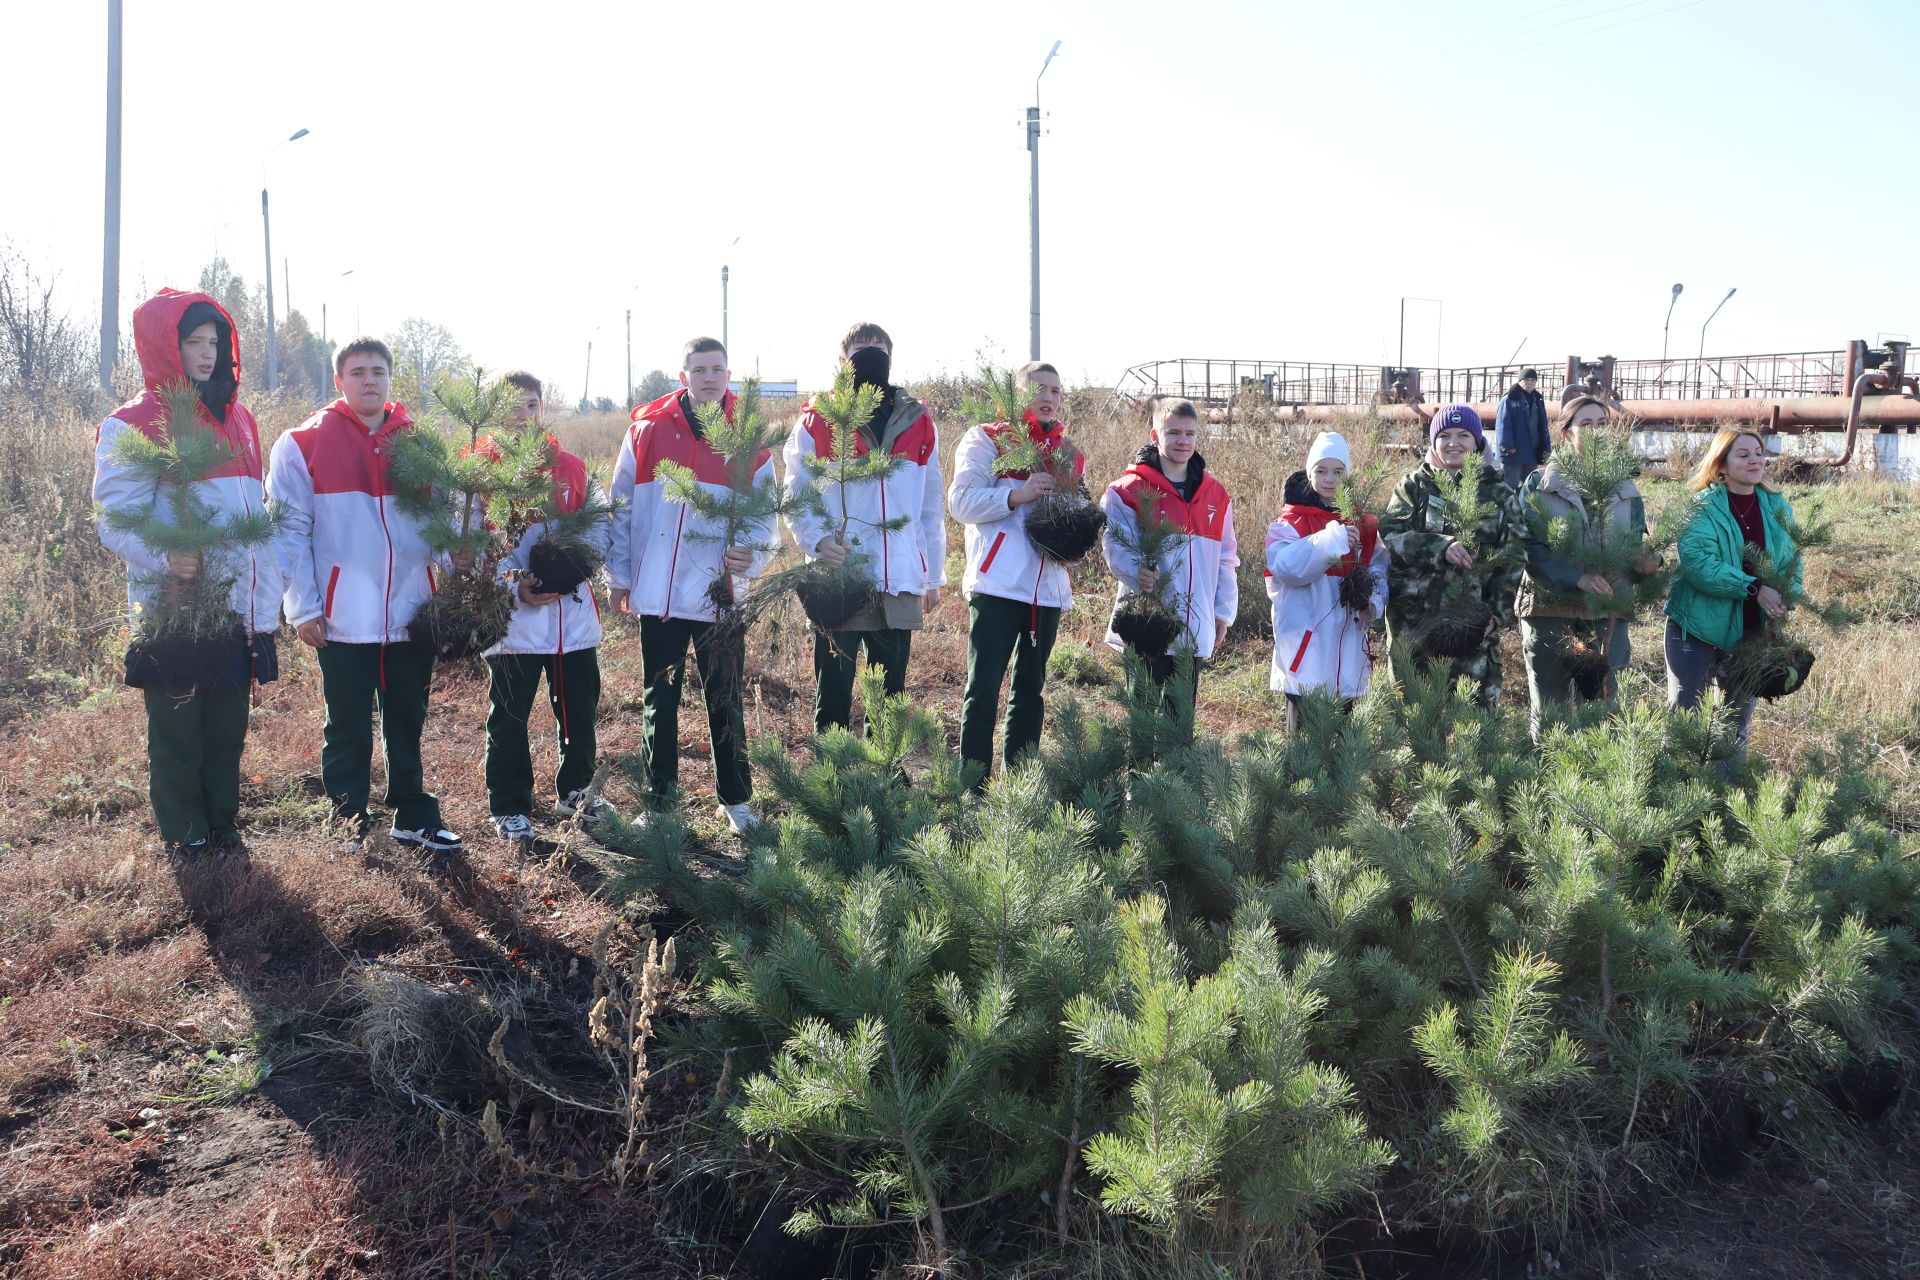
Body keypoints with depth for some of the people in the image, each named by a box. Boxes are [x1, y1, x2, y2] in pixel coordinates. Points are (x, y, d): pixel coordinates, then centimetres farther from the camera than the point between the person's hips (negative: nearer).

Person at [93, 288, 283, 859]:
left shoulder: (237, 419, 13)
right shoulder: (131, 426, -5)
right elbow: (117, 519, -12)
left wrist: (266, 612, 10)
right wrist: (163, 557, -32)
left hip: (235, 614, 5)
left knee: (227, 733, 12)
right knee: (178, 736, 4)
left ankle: (225, 834, 24)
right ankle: (187, 845, 16)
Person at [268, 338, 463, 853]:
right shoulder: (303, 444, -1)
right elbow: (289, 531, -3)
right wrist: (302, 607, -8)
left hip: (411, 613, 3)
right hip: (343, 618, -3)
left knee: (407, 722, 13)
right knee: (349, 729, 7)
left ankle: (413, 816, 25)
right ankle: (349, 825, 19)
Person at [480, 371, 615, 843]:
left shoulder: (572, 468, 8)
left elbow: (602, 521, 7)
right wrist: (514, 586, -18)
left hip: (573, 610, 4)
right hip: (513, 618, -3)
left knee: (580, 711, 13)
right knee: (509, 718, 4)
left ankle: (576, 790, 32)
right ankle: (509, 807, 17)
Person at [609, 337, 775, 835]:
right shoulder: (647, 428, 0)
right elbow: (622, 508, 4)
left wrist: (750, 554, -18)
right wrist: (619, 576, 3)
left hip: (718, 594, 0)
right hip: (657, 593, 0)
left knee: (726, 701, 10)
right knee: (658, 702, 9)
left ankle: (735, 798, 24)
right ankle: (658, 799, 21)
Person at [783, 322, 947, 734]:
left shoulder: (918, 423, 9)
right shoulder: (816, 423, 0)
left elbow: (931, 507, 13)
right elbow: (795, 499, 0)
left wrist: (934, 576, 13)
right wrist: (818, 540, -19)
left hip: (899, 587, 3)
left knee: (890, 700, 12)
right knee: (833, 701, 4)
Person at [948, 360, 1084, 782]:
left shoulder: (1070, 454, 17)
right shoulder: (986, 439, 2)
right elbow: (961, 502, -9)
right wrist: (1017, 495, -21)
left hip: (1049, 588, 6)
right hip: (997, 585, -5)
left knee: (1031, 689, 12)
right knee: (983, 689, -6)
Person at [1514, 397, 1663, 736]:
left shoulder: (1625, 491, 11)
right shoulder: (1539, 485, 0)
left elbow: (1636, 551, 14)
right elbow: (1531, 549, -11)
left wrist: (1649, 562, -11)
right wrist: (1577, 577, -25)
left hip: (1607, 617, 3)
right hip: (1550, 611, -3)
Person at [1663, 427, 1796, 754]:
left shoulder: (1777, 508, 5)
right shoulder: (1703, 507, -11)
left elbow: (1792, 562, 6)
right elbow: (1697, 562, -24)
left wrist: (1785, 601, -15)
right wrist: (1754, 588, -29)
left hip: (1752, 631, 5)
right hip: (1698, 626, -5)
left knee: (1740, 714, 15)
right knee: (1684, 713, 2)